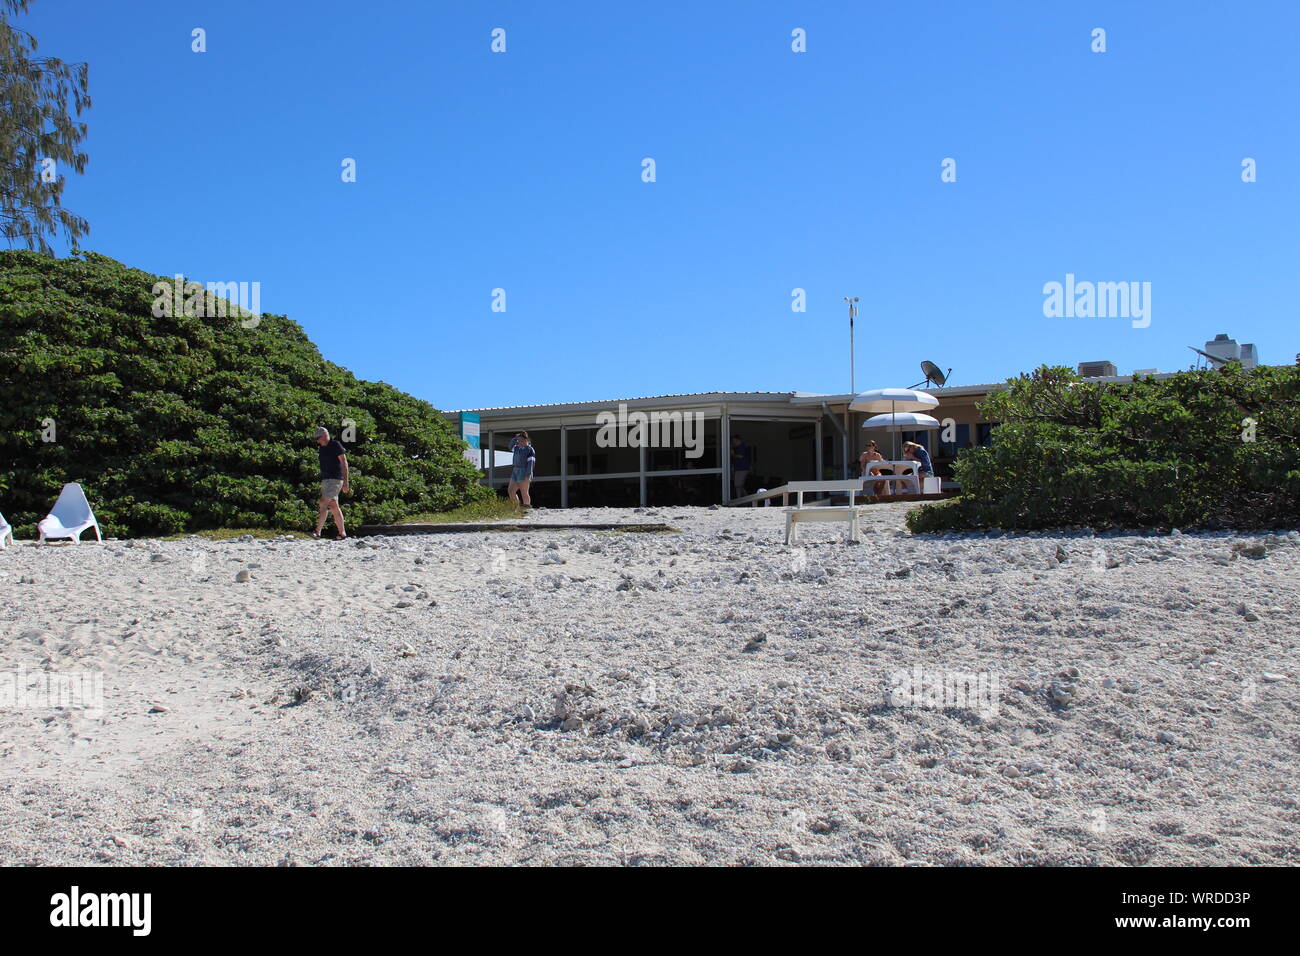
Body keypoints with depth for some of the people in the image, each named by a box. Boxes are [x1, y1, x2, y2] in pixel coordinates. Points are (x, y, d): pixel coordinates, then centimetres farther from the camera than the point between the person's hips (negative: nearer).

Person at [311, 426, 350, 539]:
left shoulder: (336, 445, -7)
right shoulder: (321, 448, 16)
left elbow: (344, 462, -11)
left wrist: (346, 481, -17)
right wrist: (321, 483, 19)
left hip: (335, 479, -8)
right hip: (325, 479, 8)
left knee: (324, 503, -16)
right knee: (334, 507, 6)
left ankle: (317, 532, -19)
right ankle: (342, 533, 9)